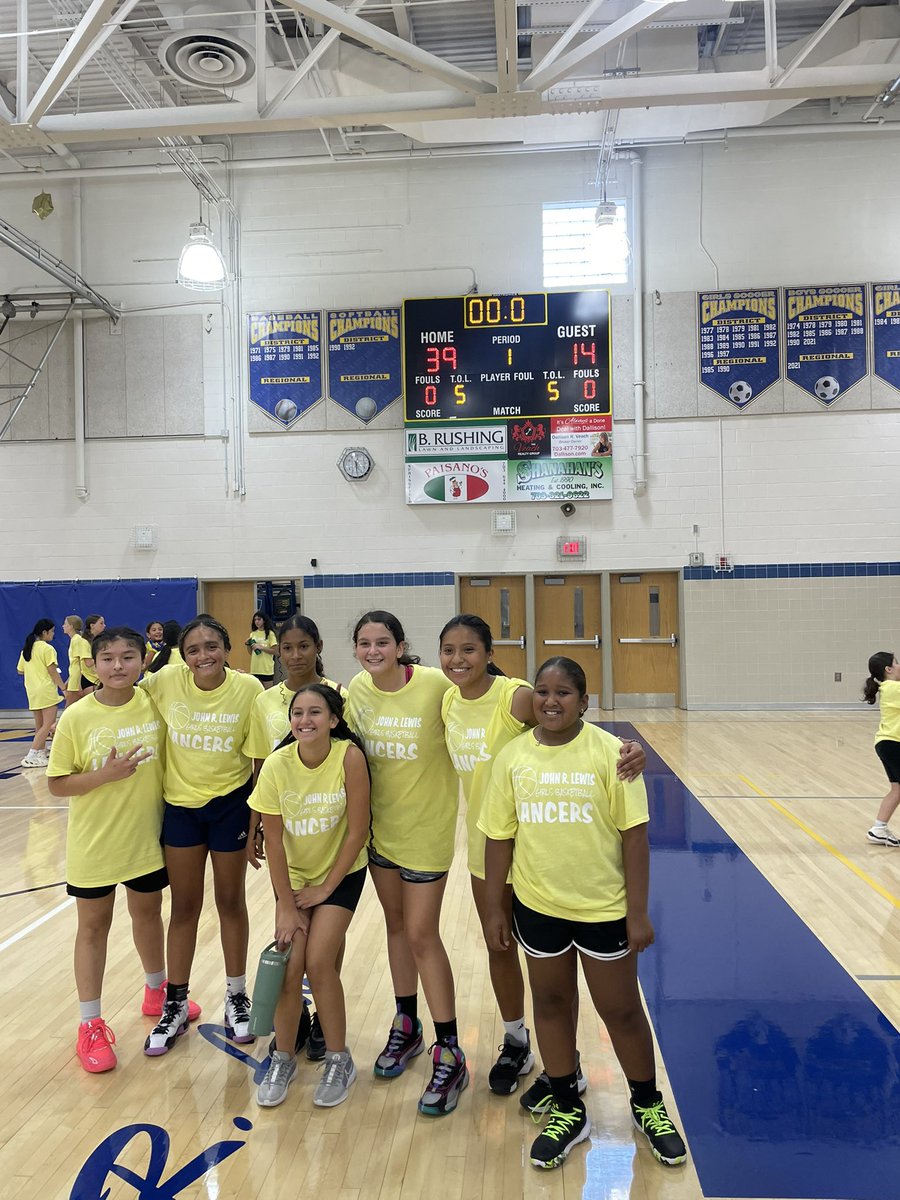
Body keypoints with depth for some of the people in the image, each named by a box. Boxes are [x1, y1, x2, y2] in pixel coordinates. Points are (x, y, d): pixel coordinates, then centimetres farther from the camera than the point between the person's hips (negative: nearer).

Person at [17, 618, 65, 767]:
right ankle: (31, 756, -15)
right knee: (48, 724, -7)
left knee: (39, 725, 16)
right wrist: (64, 688, -5)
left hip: (32, 690, 8)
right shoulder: (47, 649, -11)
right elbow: (53, 672, -12)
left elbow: (20, 670, 16)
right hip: (46, 690, -8)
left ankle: (41, 752, 24)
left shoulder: (26, 649, 11)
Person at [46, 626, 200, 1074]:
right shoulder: (76, 718, -14)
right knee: (93, 927, 13)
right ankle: (91, 1025, 29)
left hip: (146, 837, 2)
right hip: (94, 842, -2)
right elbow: (57, 784, -10)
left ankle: (156, 994, 44)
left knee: (148, 915, 20)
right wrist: (106, 774, -24)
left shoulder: (154, 705, -9)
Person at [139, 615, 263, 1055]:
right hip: (180, 804, 2)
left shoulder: (248, 689, -16)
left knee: (231, 902, 14)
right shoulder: (164, 681, -13)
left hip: (230, 803, -1)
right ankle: (175, 1005, 32)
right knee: (184, 906, 14)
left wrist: (258, 820, -6)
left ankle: (236, 997, 33)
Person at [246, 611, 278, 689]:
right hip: (255, 668, 5)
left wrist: (261, 647, -17)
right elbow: (251, 653, 15)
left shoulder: (270, 633, -5)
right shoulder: (253, 634, 9)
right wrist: (247, 645, -3)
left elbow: (275, 651, -11)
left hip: (267, 669, -5)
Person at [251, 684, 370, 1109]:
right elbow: (274, 842, -11)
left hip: (341, 873, -2)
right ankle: (283, 1058, 19)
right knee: (289, 965, -6)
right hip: (294, 874, 2)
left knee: (318, 962, -11)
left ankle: (339, 1061, 12)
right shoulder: (276, 766, -19)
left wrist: (325, 888, -11)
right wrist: (285, 906, -9)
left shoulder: (349, 756, -26)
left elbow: (357, 831, -18)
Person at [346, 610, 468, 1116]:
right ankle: (407, 1026, 37)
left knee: (421, 935, -1)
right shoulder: (357, 689, -6)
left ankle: (450, 1054, 15)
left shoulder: (437, 685, -23)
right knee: (396, 924, 18)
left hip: (427, 827, -5)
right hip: (380, 826, 5)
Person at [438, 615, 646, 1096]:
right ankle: (515, 1044, 42)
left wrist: (629, 750, -47)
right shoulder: (448, 703, -3)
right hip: (483, 843, 6)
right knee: (499, 947, 20)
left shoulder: (516, 697, -23)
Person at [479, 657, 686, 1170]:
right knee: (551, 1003, 17)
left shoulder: (608, 752, -13)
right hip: (538, 906, 3)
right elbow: (500, 836, 1)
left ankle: (648, 1106, 38)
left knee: (621, 1011, 12)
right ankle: (568, 1109, 38)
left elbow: (634, 835, -11)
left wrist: (638, 912, -10)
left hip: (605, 908, -2)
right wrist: (495, 908, 4)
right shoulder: (512, 757, -5)